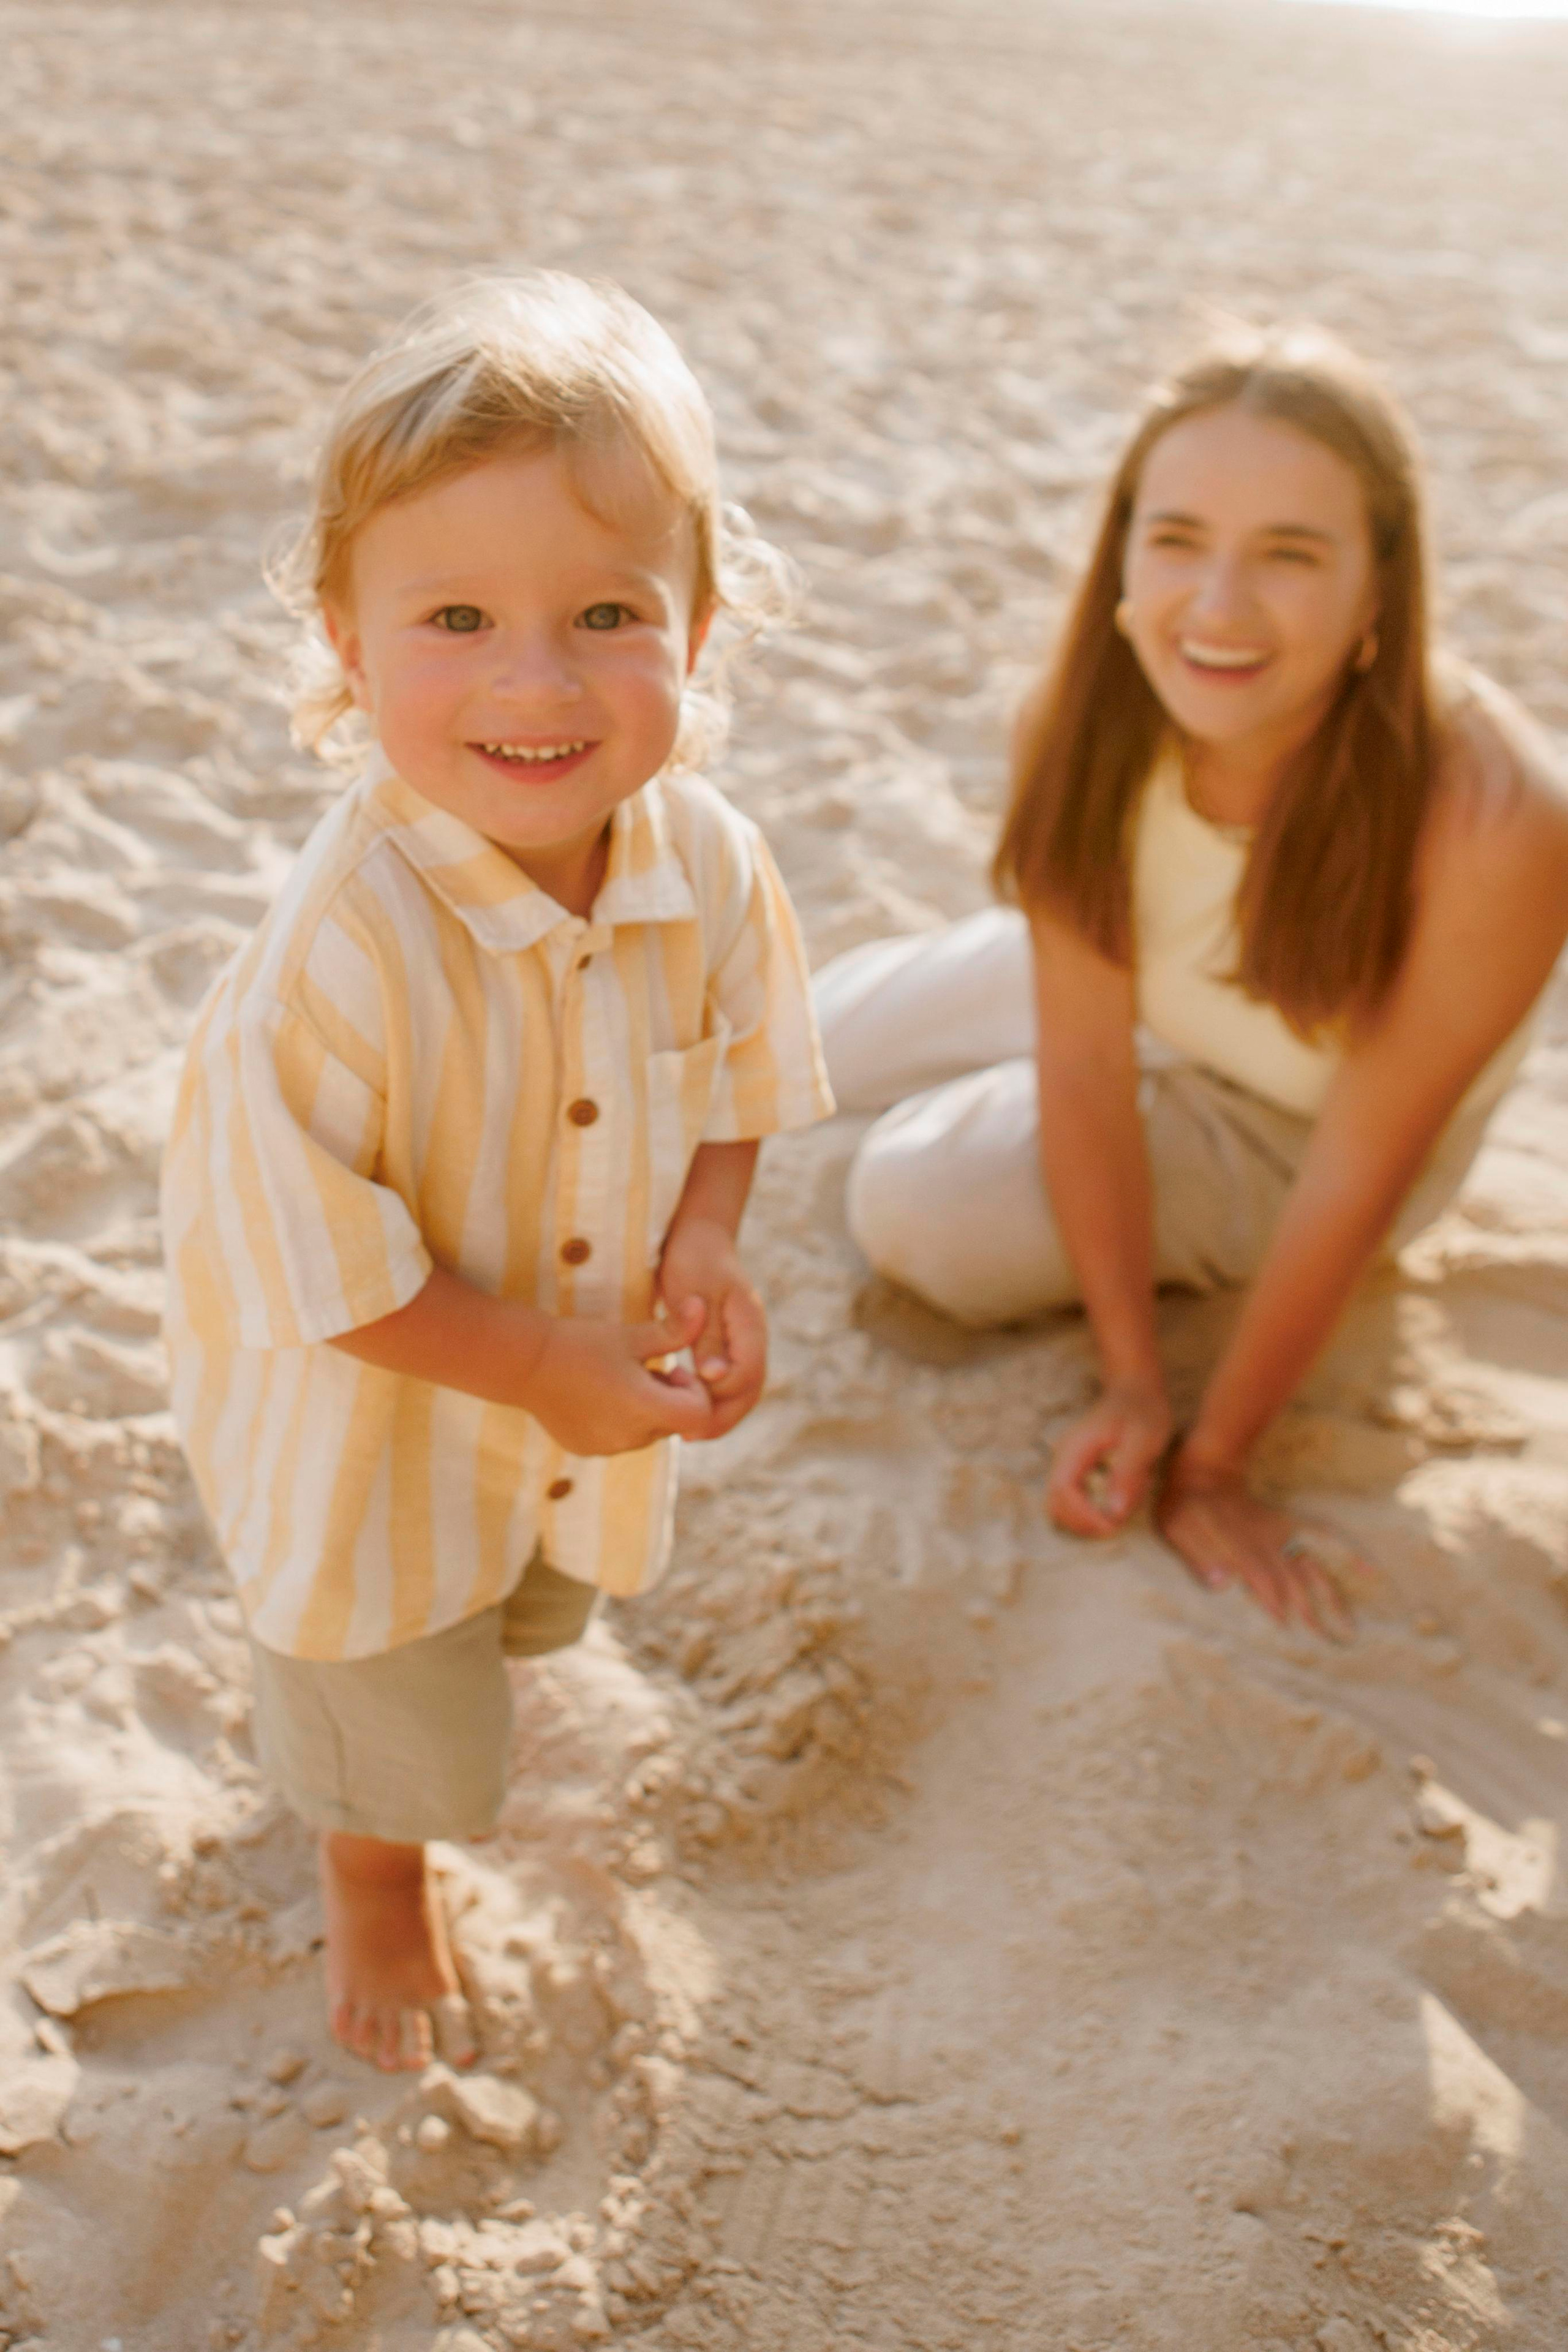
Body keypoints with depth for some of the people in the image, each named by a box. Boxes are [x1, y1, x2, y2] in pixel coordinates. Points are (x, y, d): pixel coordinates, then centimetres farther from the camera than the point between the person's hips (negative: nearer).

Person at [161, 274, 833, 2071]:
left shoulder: (708, 862, -20)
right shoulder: (342, 947, -38)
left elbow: (738, 1071, -1)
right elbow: (303, 1255, -29)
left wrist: (705, 1238, -18)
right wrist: (538, 1367, -26)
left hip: (594, 1409, 5)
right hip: (365, 1417, -5)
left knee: (543, 1605, 35)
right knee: (395, 1708, 22)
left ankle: (474, 1663, 71)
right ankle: (375, 1875, 57)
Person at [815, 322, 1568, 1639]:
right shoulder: (1080, 725, -28)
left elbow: (1362, 1169, -30)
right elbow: (1085, 1057, -22)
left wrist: (1214, 1466, -22)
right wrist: (1132, 1383, -21)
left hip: (1291, 1132, -4)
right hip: (1141, 1001, 4)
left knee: (921, 1215, -16)